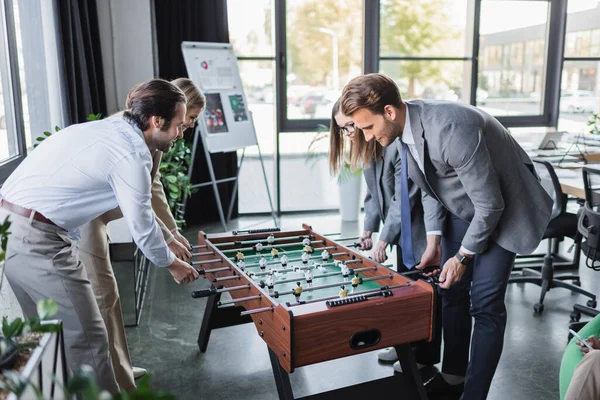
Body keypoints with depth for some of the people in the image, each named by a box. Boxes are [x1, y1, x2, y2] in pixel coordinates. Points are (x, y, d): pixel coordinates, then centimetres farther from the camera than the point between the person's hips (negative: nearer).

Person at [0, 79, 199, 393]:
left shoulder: (101, 128, 14)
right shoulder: (132, 154, -14)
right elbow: (142, 227, -6)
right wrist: (172, 264, 11)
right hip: (35, 240, -10)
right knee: (87, 339, 0)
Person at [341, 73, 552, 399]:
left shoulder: (451, 128, -37)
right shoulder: (400, 127, -11)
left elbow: (490, 204, -28)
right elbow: (429, 189, 2)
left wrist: (462, 256, -18)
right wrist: (434, 242, -6)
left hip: (501, 207, -7)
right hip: (461, 205, 7)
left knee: (485, 303, -9)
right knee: (452, 290, 10)